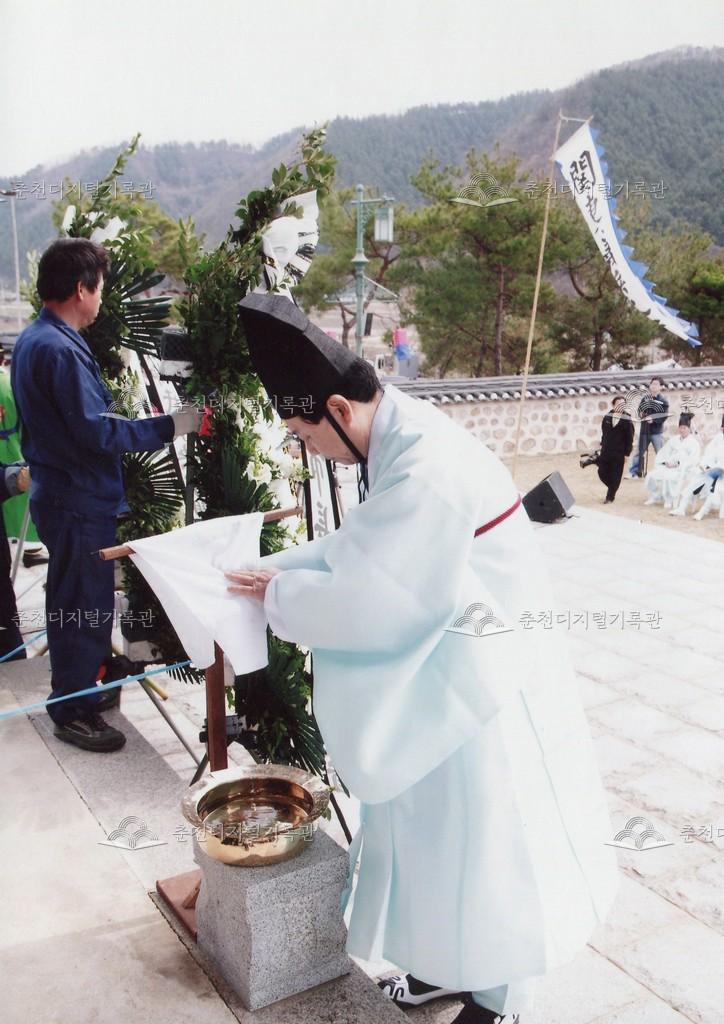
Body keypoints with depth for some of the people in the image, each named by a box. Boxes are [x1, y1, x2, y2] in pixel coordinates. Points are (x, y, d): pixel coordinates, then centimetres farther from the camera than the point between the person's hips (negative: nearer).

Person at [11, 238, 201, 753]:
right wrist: (169, 426, -19)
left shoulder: (32, 339, 10)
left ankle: (73, 689, 36)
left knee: (72, 602, 21)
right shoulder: (61, 349, -22)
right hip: (82, 501, -10)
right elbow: (97, 433, -25)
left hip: (59, 493, 10)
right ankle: (75, 711, 14)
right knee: (85, 607, 2)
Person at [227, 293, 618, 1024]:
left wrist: (277, 595, -11)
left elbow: (367, 603, -26)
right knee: (438, 828, 23)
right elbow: (361, 545, 11)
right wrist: (277, 570, 0)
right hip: (440, 669, 9)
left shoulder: (425, 473, -31)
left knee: (484, 840, 9)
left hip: (478, 681, -9)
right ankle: (447, 963, 45)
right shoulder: (402, 441, 0)